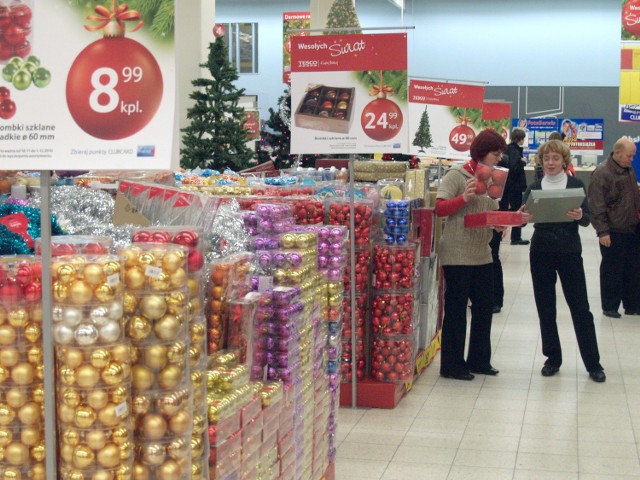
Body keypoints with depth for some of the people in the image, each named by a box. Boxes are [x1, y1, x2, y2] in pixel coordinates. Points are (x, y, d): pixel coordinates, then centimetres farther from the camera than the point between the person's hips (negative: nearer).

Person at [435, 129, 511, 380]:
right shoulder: (456, 176, -9)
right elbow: (440, 209, -16)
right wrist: (464, 198, -30)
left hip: (482, 254, 8)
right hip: (457, 254, -8)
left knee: (484, 308, 12)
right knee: (456, 310, 0)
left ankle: (479, 360, 25)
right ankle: (451, 365, 9)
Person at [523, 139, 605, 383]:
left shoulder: (576, 185, 2)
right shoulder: (534, 188, 6)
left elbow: (587, 219, -4)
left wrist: (579, 216, -26)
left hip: (570, 252, -2)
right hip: (541, 252, 2)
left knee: (580, 307, -1)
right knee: (545, 308, 6)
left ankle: (593, 363, 6)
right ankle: (552, 359, 19)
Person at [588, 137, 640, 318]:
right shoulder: (602, 173, -16)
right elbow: (596, 206, -18)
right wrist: (602, 231, -20)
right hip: (613, 233, -8)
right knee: (611, 270, 4)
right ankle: (609, 307, 16)